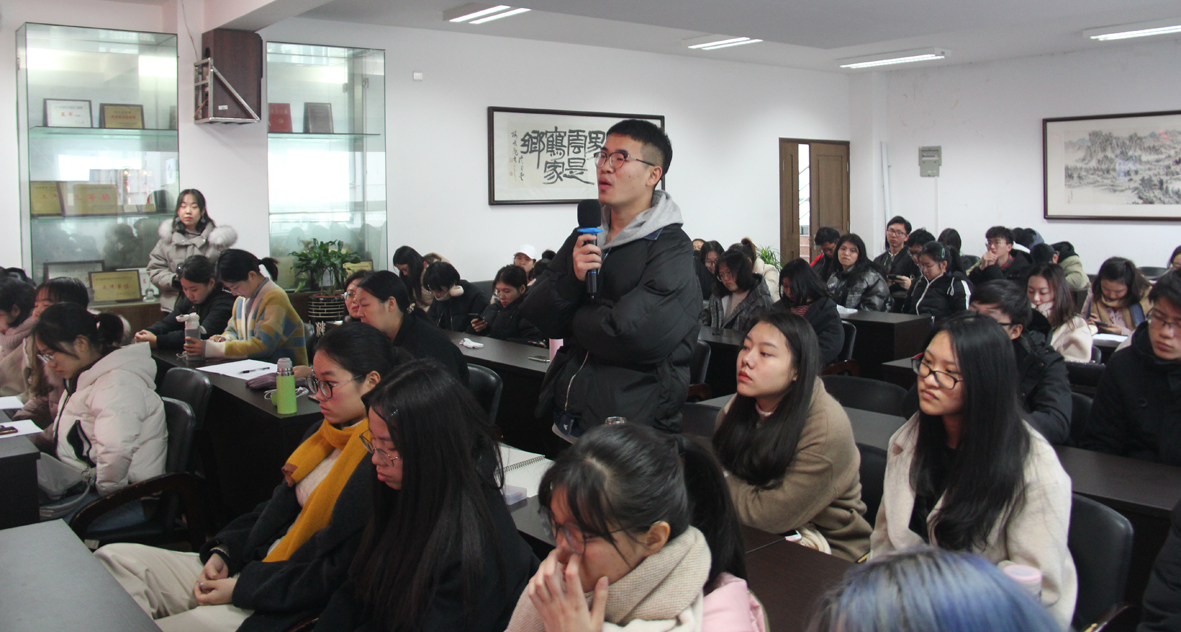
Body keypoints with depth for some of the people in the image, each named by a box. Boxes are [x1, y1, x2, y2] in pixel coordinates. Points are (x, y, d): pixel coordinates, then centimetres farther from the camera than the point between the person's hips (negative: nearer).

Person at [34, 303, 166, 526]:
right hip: (83, 487, 10)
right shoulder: (82, 380, 18)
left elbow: (116, 451, -33)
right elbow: (55, 436, 34)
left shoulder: (117, 384, -19)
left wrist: (107, 491, -20)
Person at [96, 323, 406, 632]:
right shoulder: (323, 433, 11)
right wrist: (225, 552, 1)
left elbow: (340, 574, -22)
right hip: (257, 565, 10)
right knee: (113, 559, -1)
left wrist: (241, 589, -15)